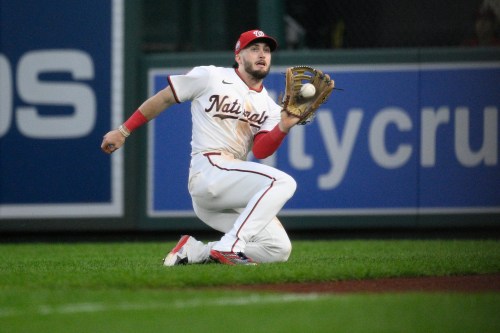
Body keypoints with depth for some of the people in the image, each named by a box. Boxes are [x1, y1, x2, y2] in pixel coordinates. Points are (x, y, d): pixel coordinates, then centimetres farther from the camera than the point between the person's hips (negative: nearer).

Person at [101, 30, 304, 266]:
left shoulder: (270, 108, 18)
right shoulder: (210, 77, 5)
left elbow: (261, 151, 2)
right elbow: (164, 98, 10)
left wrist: (283, 128, -17)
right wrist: (123, 132, 8)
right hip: (208, 171, -7)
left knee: (279, 250, -7)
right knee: (283, 182, -27)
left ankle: (195, 251, 0)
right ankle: (229, 247, -31)